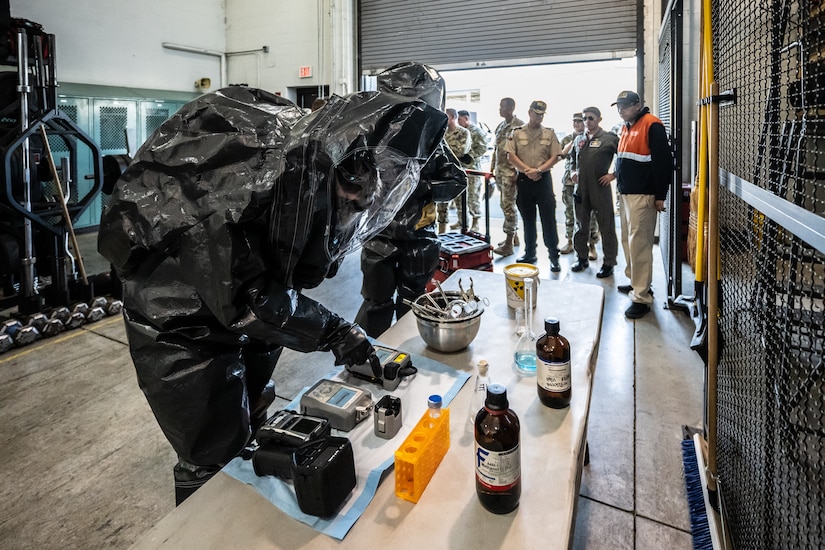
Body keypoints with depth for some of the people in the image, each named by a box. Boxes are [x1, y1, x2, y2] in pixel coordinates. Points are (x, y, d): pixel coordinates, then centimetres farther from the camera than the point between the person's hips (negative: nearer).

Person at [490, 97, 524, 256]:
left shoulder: (519, 125, -10)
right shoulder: (500, 126, 15)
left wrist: (518, 172, -19)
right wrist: (492, 167, 17)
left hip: (511, 171, -8)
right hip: (499, 170, 8)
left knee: (508, 205, -7)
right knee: (505, 204, 13)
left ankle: (508, 244, -3)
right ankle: (514, 236, 25)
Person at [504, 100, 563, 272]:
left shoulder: (549, 133, 5)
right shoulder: (517, 133, 5)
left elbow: (555, 157, 0)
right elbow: (511, 156, -3)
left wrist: (538, 170, -13)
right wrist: (527, 170, -12)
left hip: (543, 179, -1)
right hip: (524, 179, 1)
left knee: (548, 219, -4)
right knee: (528, 219, 10)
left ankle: (554, 257, 2)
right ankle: (530, 253, 22)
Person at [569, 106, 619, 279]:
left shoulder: (609, 138, -4)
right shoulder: (579, 139, 13)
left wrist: (613, 175, -10)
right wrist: (574, 171, 11)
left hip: (600, 188, -5)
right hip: (581, 187, 5)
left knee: (606, 227, 0)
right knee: (581, 225, 13)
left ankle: (608, 263, 8)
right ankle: (582, 258, 26)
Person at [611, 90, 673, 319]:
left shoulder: (651, 126, -11)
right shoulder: (627, 128, 17)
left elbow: (664, 162, -15)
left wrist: (660, 196, -16)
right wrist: (620, 188, 17)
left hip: (642, 196, -9)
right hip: (625, 194, 9)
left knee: (639, 244, -9)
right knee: (628, 242, 14)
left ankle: (642, 297, -4)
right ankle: (636, 282, 28)